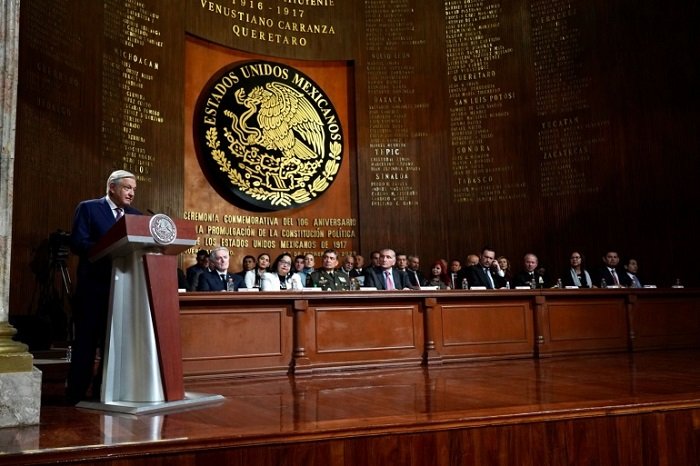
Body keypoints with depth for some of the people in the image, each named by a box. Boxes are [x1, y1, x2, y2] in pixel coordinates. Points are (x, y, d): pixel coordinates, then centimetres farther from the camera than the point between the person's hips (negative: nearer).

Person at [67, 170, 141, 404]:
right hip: (93, 287, -5)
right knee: (86, 342, 2)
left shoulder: (135, 215, 14)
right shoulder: (88, 208, -2)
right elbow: (77, 244, -12)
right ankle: (76, 393, 13)